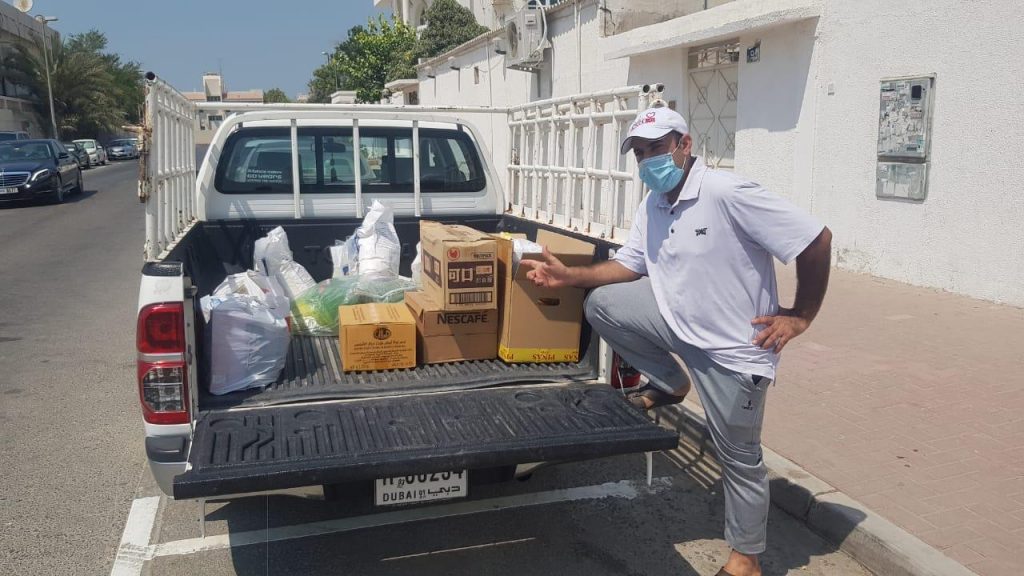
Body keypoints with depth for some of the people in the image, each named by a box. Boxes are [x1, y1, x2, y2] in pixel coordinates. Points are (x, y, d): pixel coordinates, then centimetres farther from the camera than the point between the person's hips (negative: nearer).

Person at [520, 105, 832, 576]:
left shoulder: (726, 193, -23)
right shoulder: (651, 207, 4)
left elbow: (816, 240, -22)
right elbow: (628, 265, 13)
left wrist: (800, 316, -15)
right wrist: (570, 276, -1)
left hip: (732, 347, -7)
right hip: (677, 319, 7)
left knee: (739, 456, 6)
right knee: (601, 304, -6)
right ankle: (669, 383, 12)